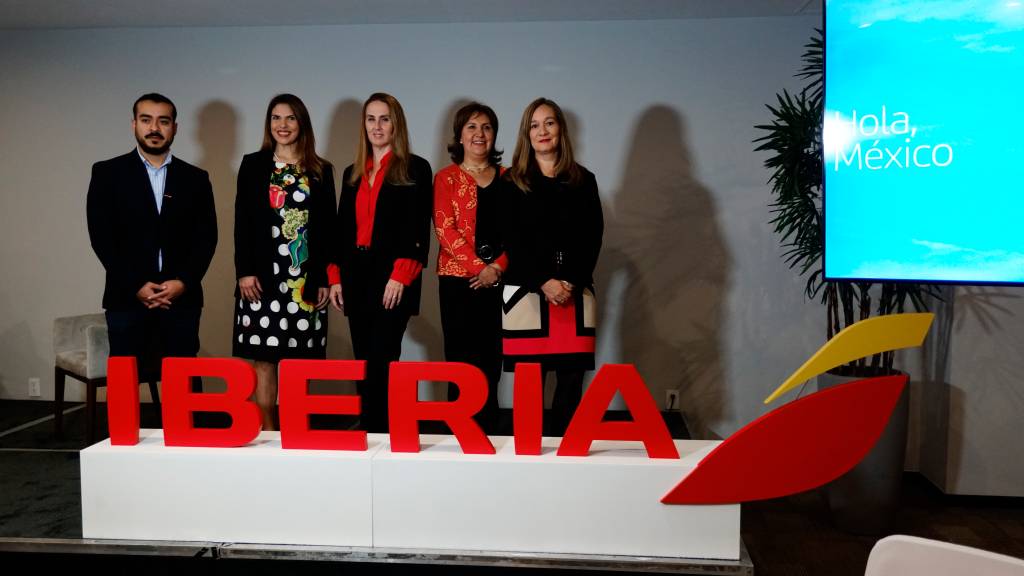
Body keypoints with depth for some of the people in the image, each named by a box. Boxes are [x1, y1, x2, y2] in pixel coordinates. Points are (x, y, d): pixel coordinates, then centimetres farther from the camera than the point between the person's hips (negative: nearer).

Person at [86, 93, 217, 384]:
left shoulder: (196, 178, 10)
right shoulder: (107, 173, 6)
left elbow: (206, 237, 5)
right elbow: (101, 236, -1)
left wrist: (183, 283, -9)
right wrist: (136, 286, -10)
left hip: (183, 299, 1)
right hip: (127, 299, -1)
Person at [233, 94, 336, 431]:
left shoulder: (321, 171, 10)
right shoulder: (253, 165, 8)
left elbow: (327, 227, 7)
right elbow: (242, 222, 3)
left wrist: (325, 279, 2)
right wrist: (244, 271, -7)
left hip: (306, 278, 1)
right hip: (264, 276, -1)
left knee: (299, 358, 3)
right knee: (264, 358, -1)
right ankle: (266, 430, 7)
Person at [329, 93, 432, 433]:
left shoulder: (415, 169, 1)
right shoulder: (353, 174, 18)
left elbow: (419, 229, -7)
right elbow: (342, 229, 18)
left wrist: (400, 276, -16)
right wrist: (336, 277, 9)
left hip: (392, 278, -6)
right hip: (356, 277, 6)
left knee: (381, 361, -10)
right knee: (364, 364, 8)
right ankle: (367, 435, 16)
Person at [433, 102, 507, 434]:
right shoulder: (446, 178, 8)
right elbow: (444, 229, -4)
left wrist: (498, 266, -9)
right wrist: (478, 265, -14)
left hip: (500, 280, 2)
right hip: (458, 281, -2)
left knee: (491, 362, 4)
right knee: (462, 363, -2)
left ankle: (488, 436, 12)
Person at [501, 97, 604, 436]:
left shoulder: (583, 180, 13)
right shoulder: (512, 180, 8)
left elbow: (593, 237, 6)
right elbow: (512, 239, -1)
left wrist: (571, 283, -8)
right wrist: (544, 282, -12)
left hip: (576, 293, 2)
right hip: (526, 291, -2)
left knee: (572, 379, 1)